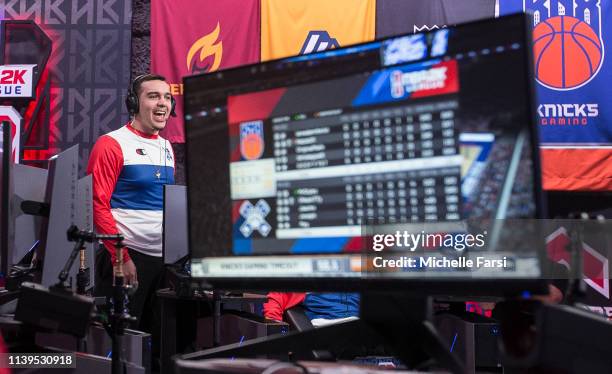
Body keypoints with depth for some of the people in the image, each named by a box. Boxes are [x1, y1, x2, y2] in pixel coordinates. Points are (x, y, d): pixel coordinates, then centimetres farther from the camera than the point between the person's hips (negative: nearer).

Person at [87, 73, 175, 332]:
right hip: (126, 256, -7)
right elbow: (97, 205, -12)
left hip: (163, 257, 7)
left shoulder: (166, 148, 14)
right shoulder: (112, 144, -7)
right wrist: (121, 257, -17)